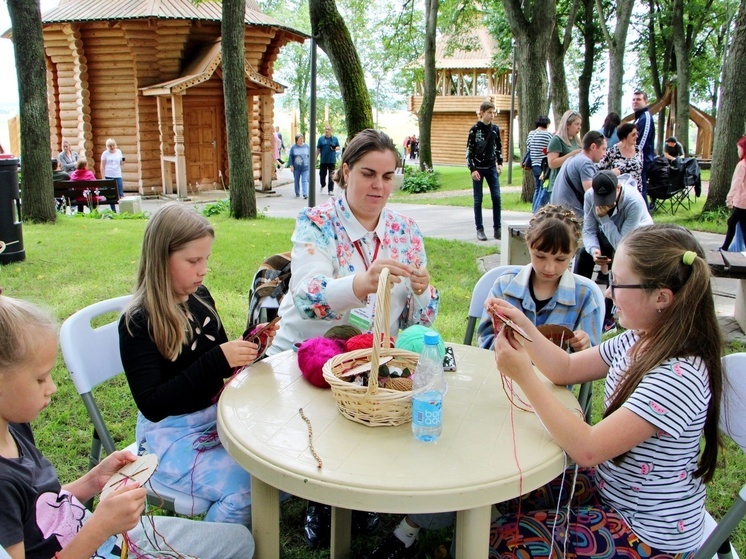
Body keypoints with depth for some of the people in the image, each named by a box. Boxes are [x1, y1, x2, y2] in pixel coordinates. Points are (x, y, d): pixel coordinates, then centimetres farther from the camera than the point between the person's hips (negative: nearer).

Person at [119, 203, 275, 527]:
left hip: (216, 416, 7)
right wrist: (217, 359, -29)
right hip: (171, 435, -7)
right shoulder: (139, 323, -17)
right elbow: (152, 406, -23)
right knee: (248, 488, -22)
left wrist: (250, 346, -6)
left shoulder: (200, 298, 2)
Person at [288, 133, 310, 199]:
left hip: (305, 167, 0)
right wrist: (291, 165, -6)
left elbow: (310, 156, 9)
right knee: (296, 181, 11)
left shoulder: (307, 146, 4)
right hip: (296, 168, 0)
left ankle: (305, 194, -11)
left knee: (304, 180, -9)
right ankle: (297, 193, 25)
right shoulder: (293, 147, -1)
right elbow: (290, 157, 0)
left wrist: (310, 165, 7)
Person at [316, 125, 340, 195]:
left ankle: (330, 190, 4)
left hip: (332, 160, 0)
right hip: (323, 160, 1)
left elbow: (338, 147, 11)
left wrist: (335, 148, -12)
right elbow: (318, 149, 5)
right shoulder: (321, 139, 4)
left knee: (331, 176, -2)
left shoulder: (335, 139, 5)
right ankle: (322, 185, 33)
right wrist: (315, 158, 1)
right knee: (322, 174, 6)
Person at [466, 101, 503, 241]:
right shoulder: (475, 129, -6)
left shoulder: (495, 129, 6)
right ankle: (480, 230, 6)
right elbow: (469, 150, -7)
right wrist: (472, 169, -13)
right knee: (478, 199, 1)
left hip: (492, 168, 4)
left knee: (496, 197, -2)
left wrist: (500, 163, 6)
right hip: (478, 168, -4)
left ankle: (497, 228, 5)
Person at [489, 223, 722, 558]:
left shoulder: (679, 376, -32)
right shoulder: (636, 341, -5)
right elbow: (567, 369, 8)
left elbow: (586, 449, -33)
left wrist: (523, 376, -31)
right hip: (610, 487, 8)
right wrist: (524, 327, -8)